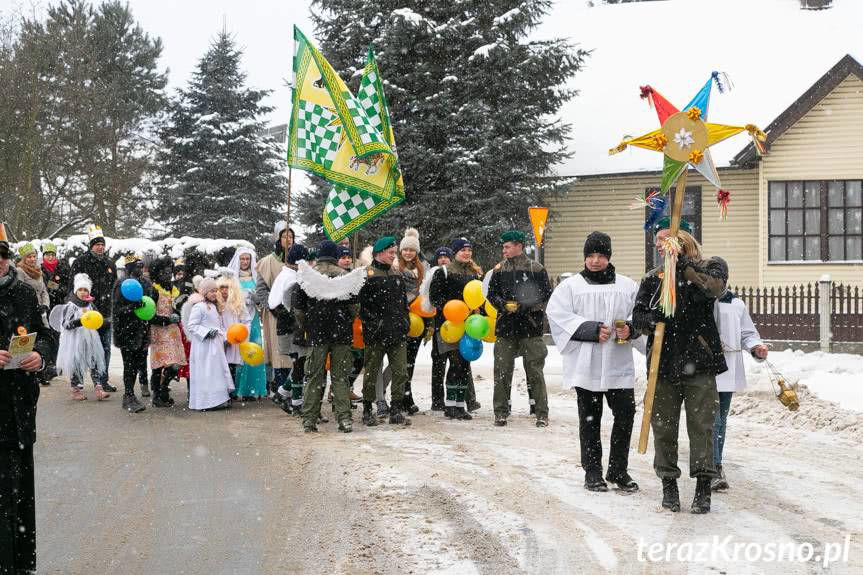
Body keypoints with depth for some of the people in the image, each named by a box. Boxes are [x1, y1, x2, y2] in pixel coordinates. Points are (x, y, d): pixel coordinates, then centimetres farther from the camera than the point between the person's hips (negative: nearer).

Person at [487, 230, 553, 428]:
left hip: (530, 328, -3)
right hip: (505, 328, 3)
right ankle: (501, 412, 13)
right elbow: (491, 294, 12)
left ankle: (542, 413, 5)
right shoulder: (499, 269, 10)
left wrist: (526, 306, -14)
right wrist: (504, 305, -8)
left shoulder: (536, 269, 0)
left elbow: (547, 295, -1)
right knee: (502, 370, 4)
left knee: (535, 371, -2)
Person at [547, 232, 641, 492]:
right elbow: (559, 317, -7)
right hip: (585, 365, -2)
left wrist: (630, 329, -12)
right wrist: (592, 330, -15)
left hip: (619, 365, 2)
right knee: (590, 419, 5)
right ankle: (592, 472, 15)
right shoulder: (570, 286, 3)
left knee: (625, 414, 1)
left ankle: (618, 470, 16)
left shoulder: (627, 286, 10)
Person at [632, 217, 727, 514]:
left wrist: (685, 267, -29)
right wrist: (651, 319, -16)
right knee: (664, 427, 6)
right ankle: (669, 485, 17)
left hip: (699, 364, -3)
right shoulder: (652, 279, 11)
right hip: (663, 364, 3)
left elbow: (716, 288, -21)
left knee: (701, 425, -1)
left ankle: (703, 487, 7)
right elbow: (637, 316, 6)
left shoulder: (703, 271, 2)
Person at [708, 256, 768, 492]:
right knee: (711, 420, -13)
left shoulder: (737, 304, 9)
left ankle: (713, 467, 25)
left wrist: (756, 347, -5)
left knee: (721, 420, 13)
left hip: (728, 371, 5)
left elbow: (748, 333, 13)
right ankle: (716, 470, -16)